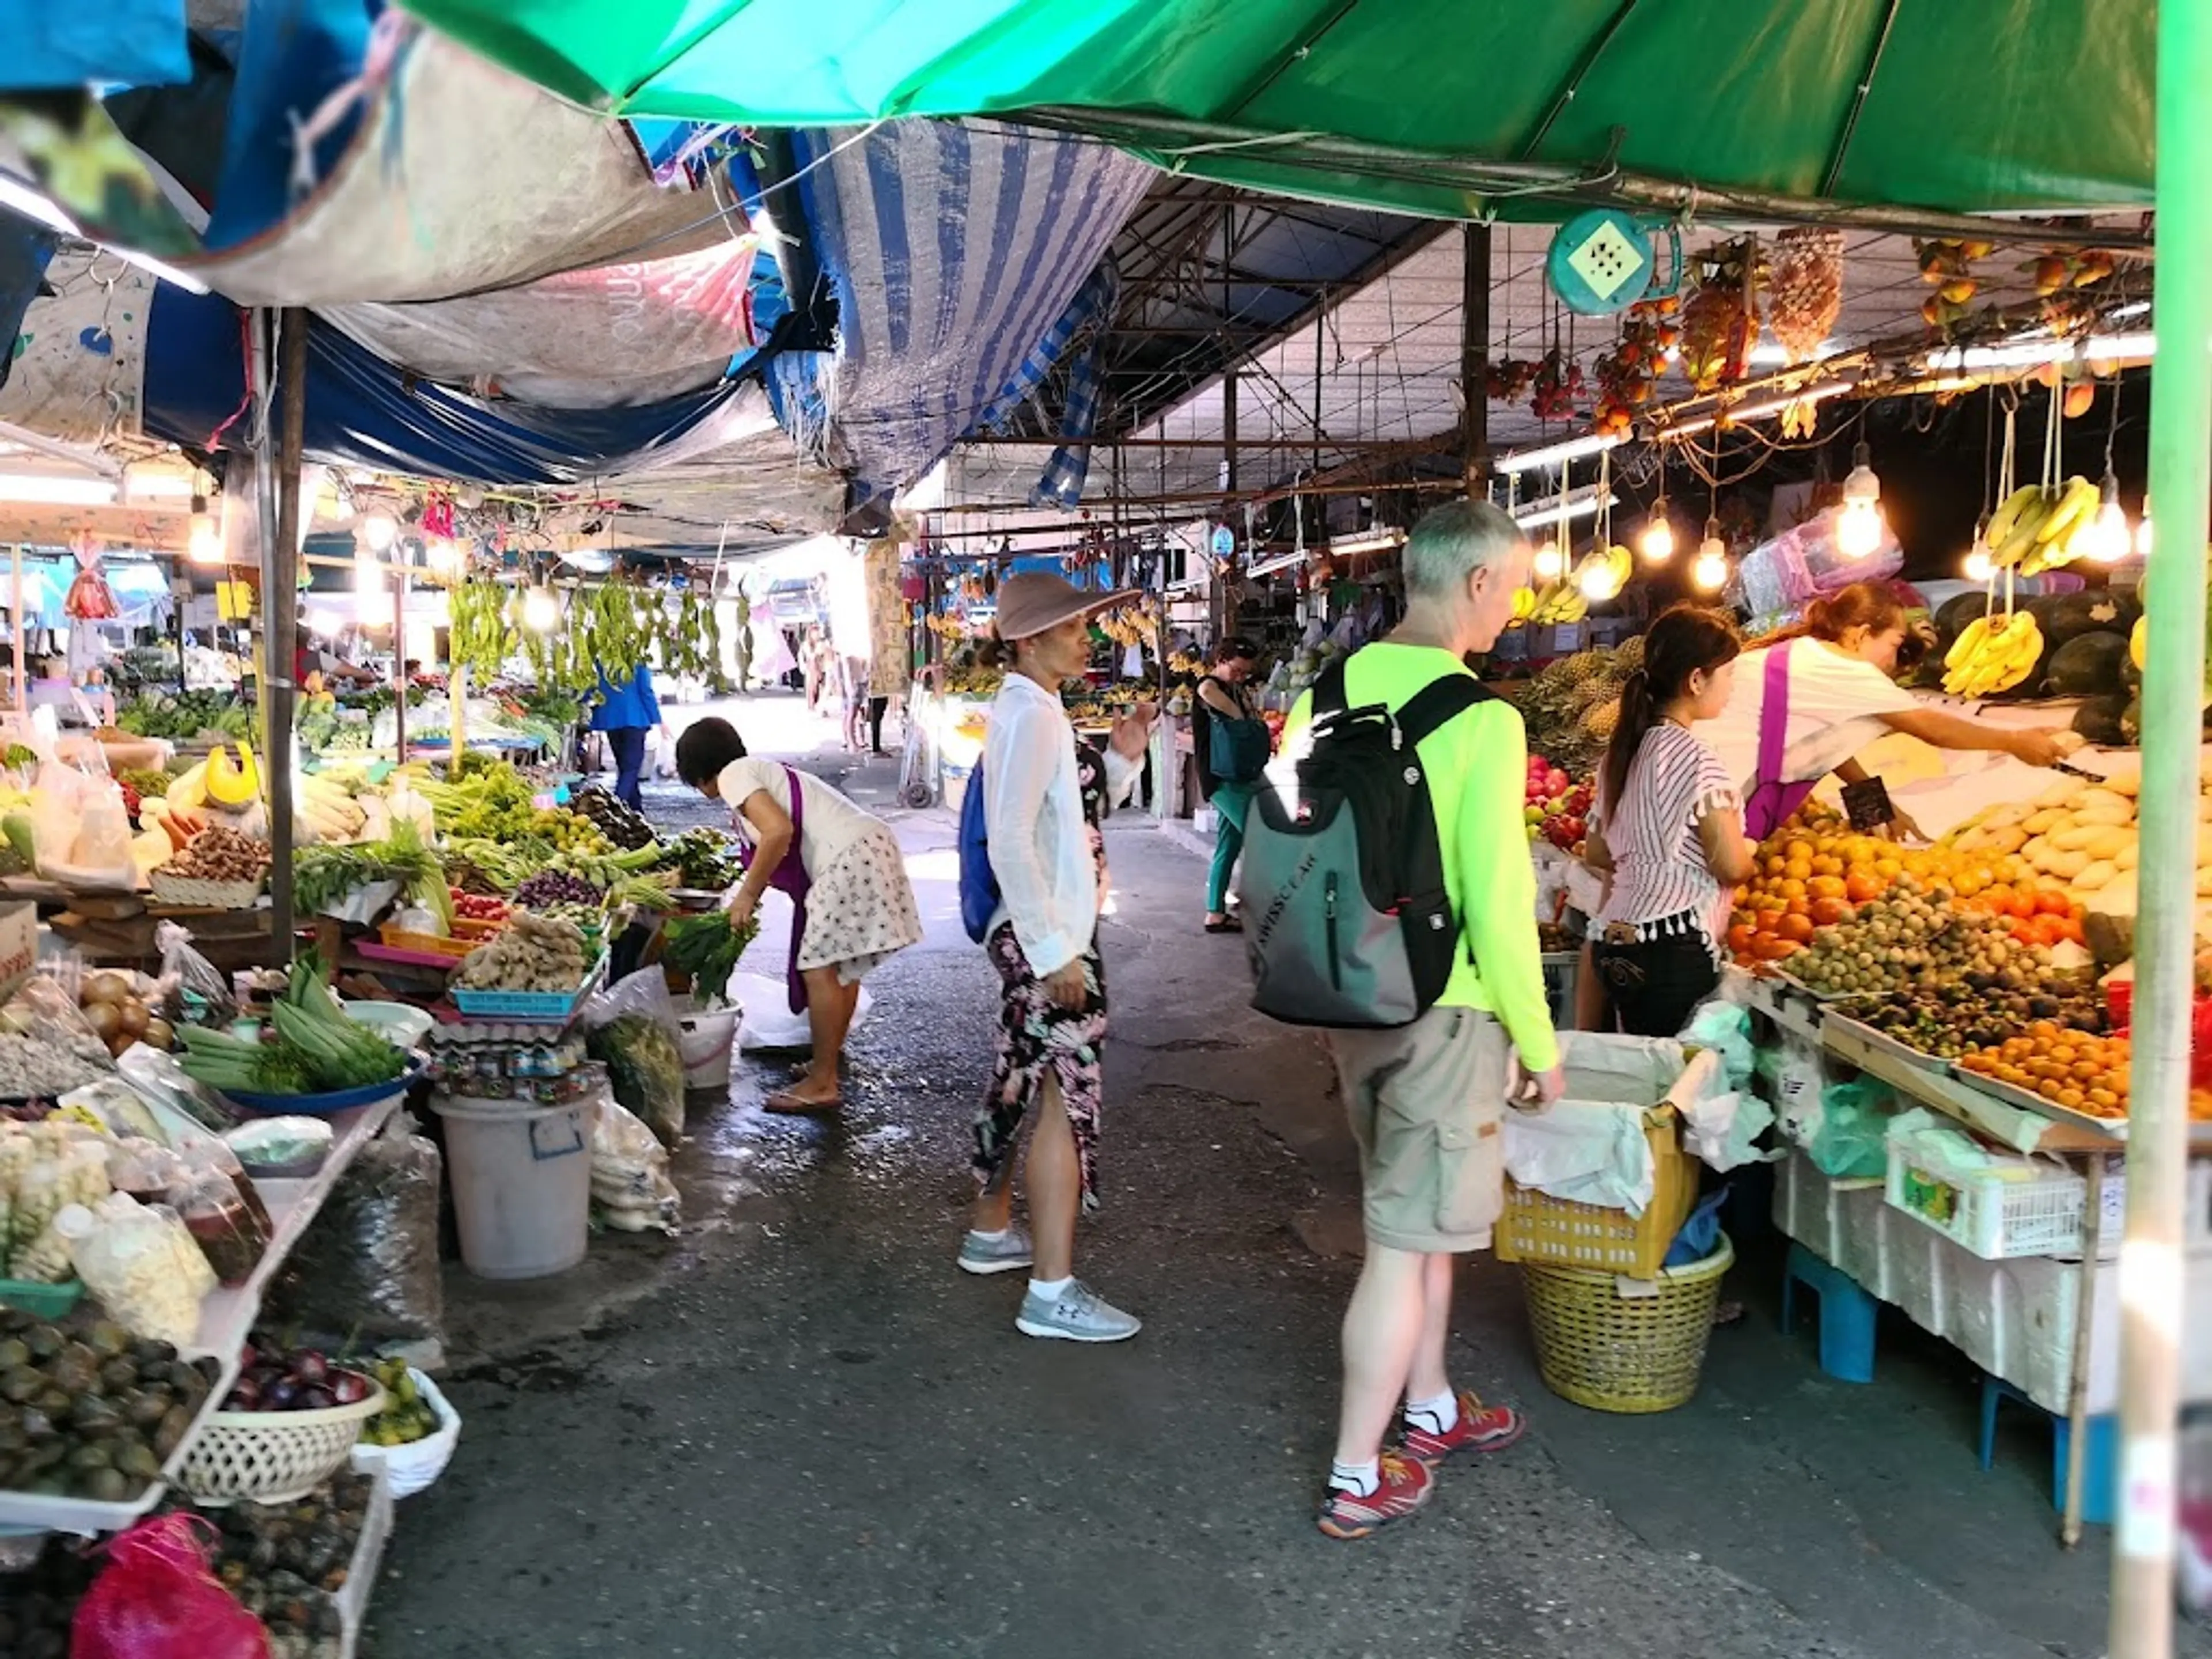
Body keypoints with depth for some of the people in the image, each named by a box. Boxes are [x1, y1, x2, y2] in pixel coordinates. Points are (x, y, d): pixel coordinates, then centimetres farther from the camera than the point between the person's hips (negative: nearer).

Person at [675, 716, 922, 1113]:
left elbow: (779, 830, -17)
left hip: (849, 858, -10)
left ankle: (822, 1085, -1)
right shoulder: (762, 770, 26)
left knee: (819, 969, -6)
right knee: (842, 968, 17)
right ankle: (830, 1056, 27)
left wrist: (747, 894, -8)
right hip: (870, 849, 10)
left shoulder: (734, 775, -1)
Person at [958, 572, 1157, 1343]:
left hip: (1042, 932, 10)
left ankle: (991, 1231, 36)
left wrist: (1121, 758, 5)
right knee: (1065, 1100, -6)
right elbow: (1010, 841, -25)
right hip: (1049, 938, -10)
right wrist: (1053, 951, -24)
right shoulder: (1031, 714, -18)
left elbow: (1077, 815, 18)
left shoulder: (1031, 710, 13)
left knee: (1023, 1085, 20)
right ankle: (1053, 1292, 0)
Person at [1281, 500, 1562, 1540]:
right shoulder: (1481, 720, -19)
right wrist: (1538, 1040, -7)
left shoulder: (1329, 694, 2)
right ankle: (1358, 1479, 14)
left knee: (1420, 1215, 23)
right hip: (1444, 1008, -7)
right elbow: (1498, 900, -18)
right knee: (1407, 1241, 4)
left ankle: (1429, 1408, 39)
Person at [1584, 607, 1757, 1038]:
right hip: (1672, 947, -8)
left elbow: (1596, 853, 17)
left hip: (1616, 938, 8)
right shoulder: (1695, 759, -11)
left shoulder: (1622, 751, 11)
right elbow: (1732, 866, -12)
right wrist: (1751, 850, 9)